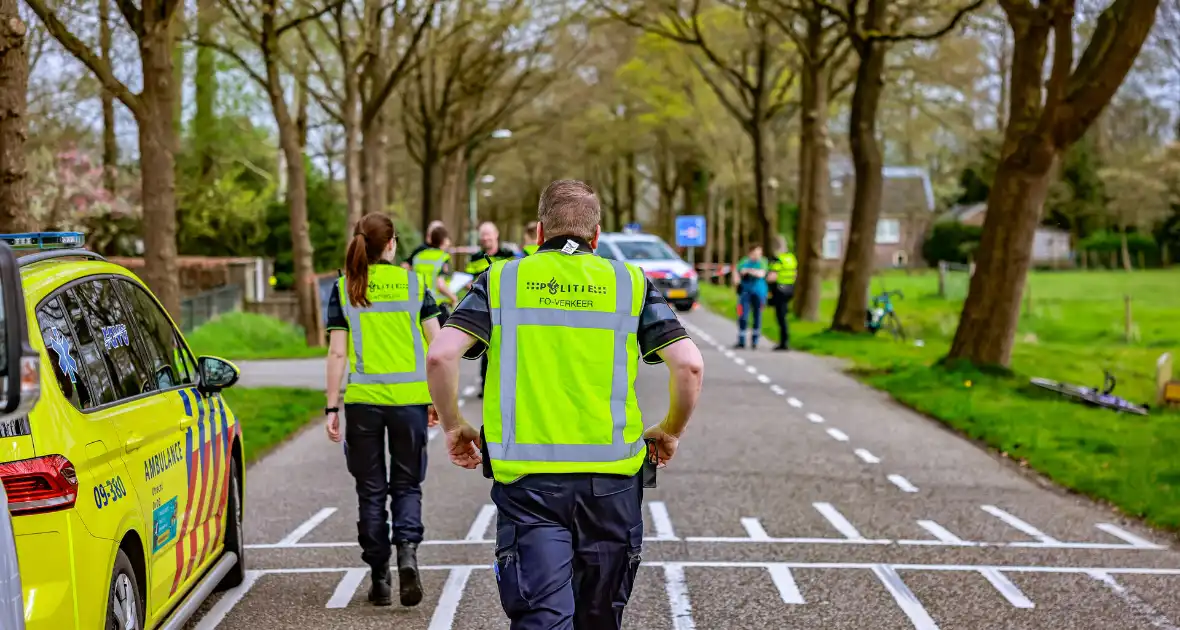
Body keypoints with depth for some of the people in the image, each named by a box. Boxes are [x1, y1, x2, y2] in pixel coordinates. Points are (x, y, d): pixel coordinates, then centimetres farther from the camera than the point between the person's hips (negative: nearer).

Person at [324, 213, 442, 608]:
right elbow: (437, 344, 3)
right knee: (407, 484, 13)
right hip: (410, 397, 0)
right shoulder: (413, 283, 3)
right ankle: (407, 549, -13)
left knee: (371, 489, 11)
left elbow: (337, 353, -2)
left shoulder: (343, 289, 2)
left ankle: (380, 579, 14)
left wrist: (332, 407, 3)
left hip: (363, 399, 0)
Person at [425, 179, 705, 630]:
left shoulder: (501, 280, 4)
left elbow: (440, 356, -8)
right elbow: (689, 364, -5)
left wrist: (453, 427, 7)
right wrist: (672, 431, 11)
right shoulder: (630, 283, 5)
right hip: (611, 477, 1)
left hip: (526, 477, -1)